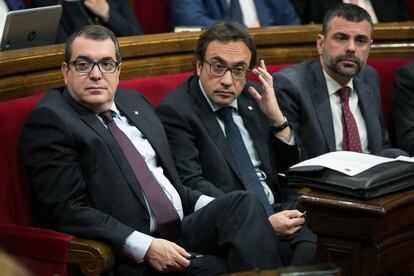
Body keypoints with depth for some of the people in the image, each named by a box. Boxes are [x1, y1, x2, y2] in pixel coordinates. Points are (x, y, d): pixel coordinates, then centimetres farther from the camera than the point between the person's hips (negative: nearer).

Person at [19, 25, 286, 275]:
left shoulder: (134, 101, 20)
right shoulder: (49, 120, -4)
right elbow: (68, 211, -13)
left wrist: (217, 209, 6)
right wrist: (145, 248, -20)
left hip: (185, 229, 7)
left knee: (244, 203, -20)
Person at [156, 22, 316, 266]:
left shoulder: (252, 97, 16)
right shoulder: (175, 112, -4)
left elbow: (290, 168, 20)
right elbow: (191, 185, -15)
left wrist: (276, 117, 2)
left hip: (281, 210, 6)